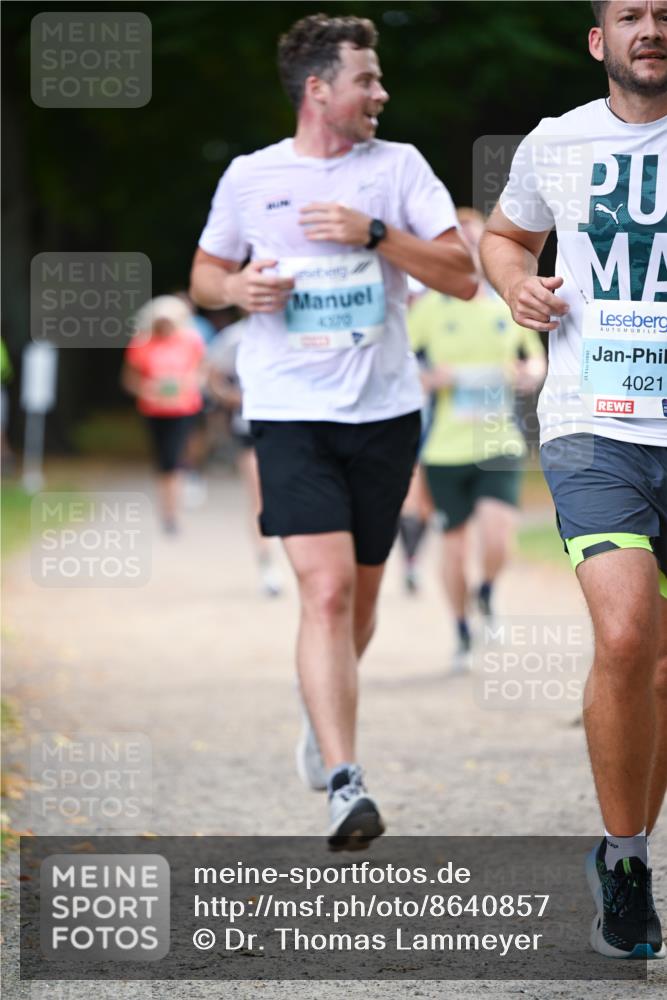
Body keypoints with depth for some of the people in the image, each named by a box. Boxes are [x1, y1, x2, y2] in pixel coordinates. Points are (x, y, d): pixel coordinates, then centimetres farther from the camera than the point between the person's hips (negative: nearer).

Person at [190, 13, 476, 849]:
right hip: (290, 412, -2)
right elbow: (204, 274, 17)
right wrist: (237, 289, -6)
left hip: (385, 411, 2)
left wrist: (376, 233, -14)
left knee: (360, 596, 13)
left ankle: (321, 713, 43)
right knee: (326, 590, -17)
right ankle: (343, 784, -22)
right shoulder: (250, 177, 4)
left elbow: (463, 278, -2)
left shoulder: (398, 167, 4)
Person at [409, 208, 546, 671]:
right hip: (446, 447, 0)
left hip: (499, 440, 0)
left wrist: (532, 373, -2)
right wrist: (427, 378, -17)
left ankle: (488, 594, 15)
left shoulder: (509, 305, 7)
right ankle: (464, 636, 26)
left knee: (498, 536, -19)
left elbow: (535, 357, 21)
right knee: (454, 544, 5)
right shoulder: (429, 308, -1)